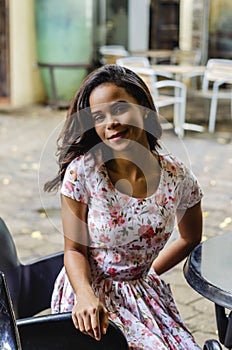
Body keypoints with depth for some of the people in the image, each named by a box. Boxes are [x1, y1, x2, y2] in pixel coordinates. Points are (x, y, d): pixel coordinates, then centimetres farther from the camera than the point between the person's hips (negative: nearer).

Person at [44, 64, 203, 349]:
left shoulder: (178, 177, -9)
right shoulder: (82, 171, -16)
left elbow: (190, 239, 11)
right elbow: (74, 249, -10)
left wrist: (149, 272, 12)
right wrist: (86, 296, -26)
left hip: (144, 292, 4)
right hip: (89, 292, -3)